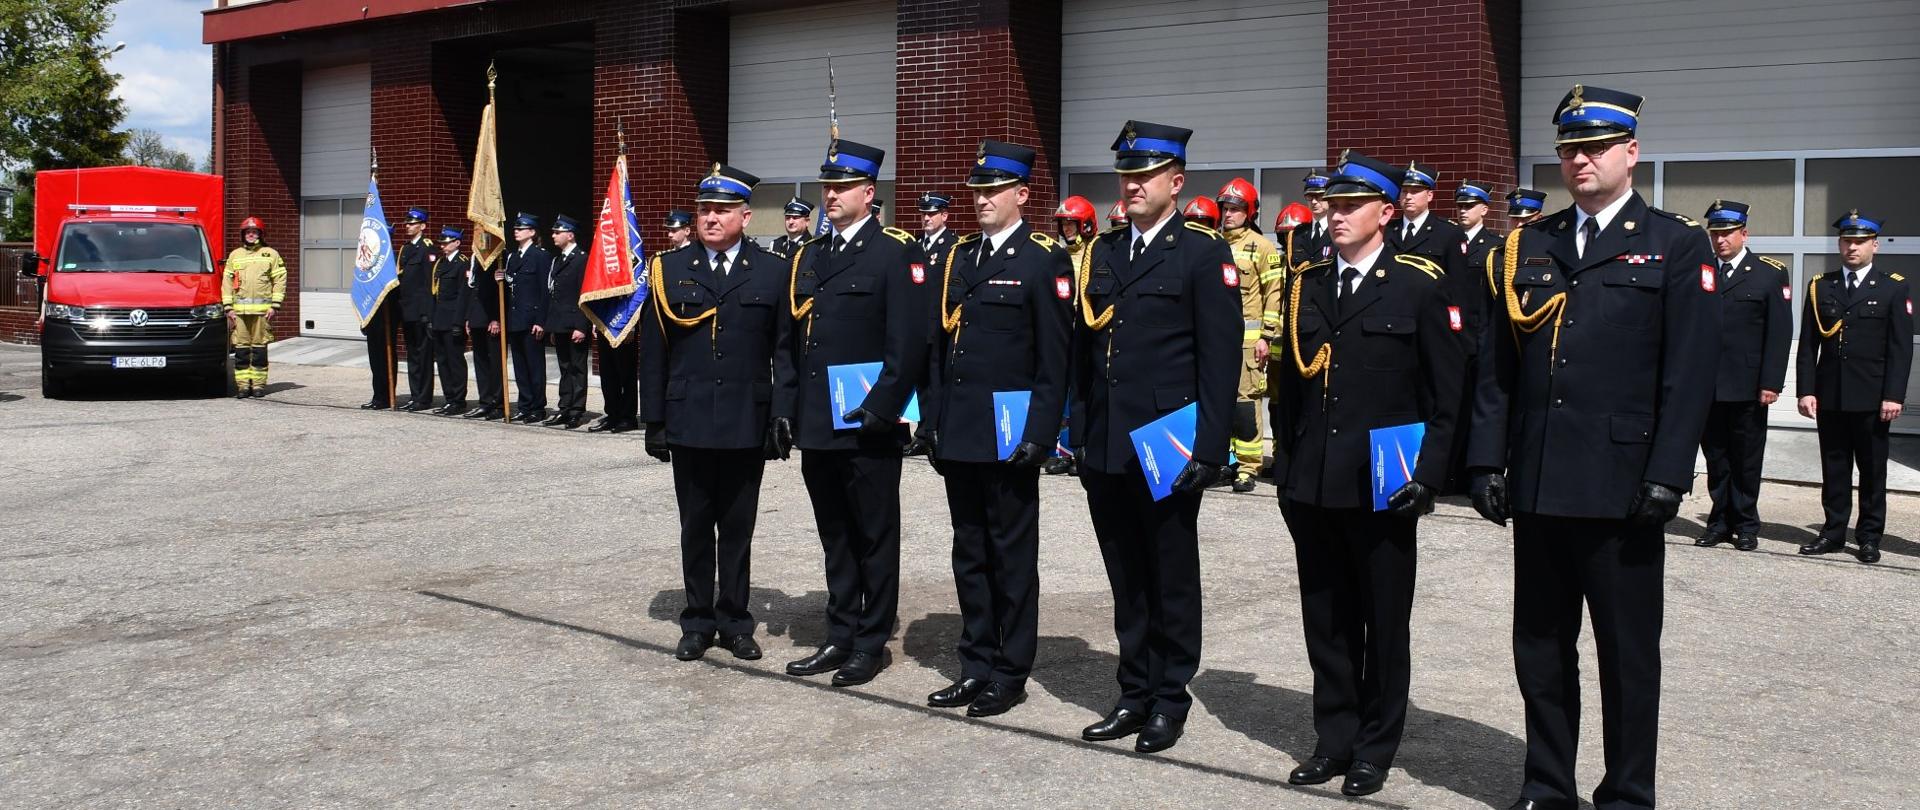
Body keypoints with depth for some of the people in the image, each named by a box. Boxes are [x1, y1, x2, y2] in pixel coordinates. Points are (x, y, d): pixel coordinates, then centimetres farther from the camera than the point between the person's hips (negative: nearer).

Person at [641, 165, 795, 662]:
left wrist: (783, 415, -6)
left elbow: (784, 351, 1)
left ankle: (735, 621, 20)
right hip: (688, 423, 1)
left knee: (737, 529, 8)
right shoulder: (668, 270, 4)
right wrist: (654, 420, 2)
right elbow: (653, 352, 5)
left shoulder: (774, 272, 1)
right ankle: (698, 622, 21)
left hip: (747, 426, -1)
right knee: (695, 528, 10)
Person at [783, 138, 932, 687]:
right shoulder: (808, 257, 14)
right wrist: (790, 408, 9)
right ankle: (840, 638, 24)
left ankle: (872, 643, 15)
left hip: (868, 429, -7)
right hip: (816, 426, 7)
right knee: (835, 538, 14)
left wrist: (879, 409, -17)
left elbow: (909, 342, -13)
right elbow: (793, 340, 17)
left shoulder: (897, 252, -7)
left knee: (875, 539, 5)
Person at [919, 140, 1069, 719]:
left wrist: (1039, 434, -15)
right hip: (959, 435, 7)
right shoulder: (960, 257, 13)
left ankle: (1012, 673, 14)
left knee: (1012, 558, 4)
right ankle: (977, 668, 23)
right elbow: (942, 345, 15)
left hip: (1008, 437, -6)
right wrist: (935, 421, 10)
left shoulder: (1044, 260, -7)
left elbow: (1054, 359, -10)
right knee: (970, 557, 13)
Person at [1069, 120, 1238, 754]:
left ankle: (1170, 700, 18)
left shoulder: (1204, 255, -5)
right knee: (1127, 581, 13)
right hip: (1106, 451, 5)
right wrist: (1078, 430, 10)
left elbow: (1220, 361, -9)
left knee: (1171, 579, 7)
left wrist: (1209, 448, -13)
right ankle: (1135, 694, 24)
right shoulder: (1103, 252, 13)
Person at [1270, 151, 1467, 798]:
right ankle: (1335, 739, 24)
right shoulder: (1306, 285, 10)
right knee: (1326, 622, 11)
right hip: (1311, 488, 4)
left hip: (1382, 490, -4)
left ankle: (1376, 746, 21)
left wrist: (1428, 476, -11)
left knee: (1383, 622, 8)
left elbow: (1446, 396, -4)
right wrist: (1286, 465, 10)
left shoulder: (1420, 287, -3)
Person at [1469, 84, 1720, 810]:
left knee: (1628, 652, 7)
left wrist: (1666, 476, -13)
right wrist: (1487, 459, 3)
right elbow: (1497, 364, 10)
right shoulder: (1527, 246, 11)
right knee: (1540, 647, 12)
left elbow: (1690, 372, -7)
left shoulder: (1677, 246, 0)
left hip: (1621, 485, -4)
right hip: (1537, 482, 4)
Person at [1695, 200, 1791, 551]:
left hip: (1748, 387, -2)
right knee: (1715, 457, 8)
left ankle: (1746, 525, 16)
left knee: (1746, 459, 6)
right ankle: (1721, 521, 17)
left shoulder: (1771, 274, 1)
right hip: (1706, 386, 2)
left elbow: (1780, 333, -3)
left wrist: (1771, 383, -10)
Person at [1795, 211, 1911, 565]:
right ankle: (1833, 532, 15)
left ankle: (1869, 537, 12)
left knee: (1872, 470, 5)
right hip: (1829, 397, 2)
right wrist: (1805, 390, -2)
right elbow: (1808, 345, 6)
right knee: (1834, 468, 8)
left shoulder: (1895, 289, 2)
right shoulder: (1820, 287, 9)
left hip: (1871, 399, -2)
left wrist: (1893, 396, -10)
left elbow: (1901, 348, -3)